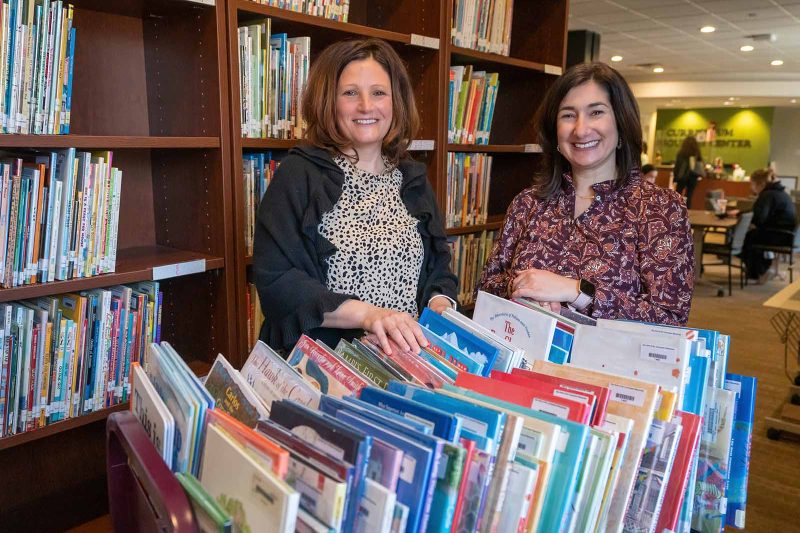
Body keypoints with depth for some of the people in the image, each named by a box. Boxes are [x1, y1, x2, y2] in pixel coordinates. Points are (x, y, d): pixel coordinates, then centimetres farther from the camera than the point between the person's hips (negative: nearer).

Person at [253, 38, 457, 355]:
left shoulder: (413, 180, 13)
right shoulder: (299, 176, -3)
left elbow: (438, 267, 17)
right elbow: (275, 280, -11)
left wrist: (440, 305, -5)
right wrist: (367, 314, -21)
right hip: (319, 364, -4)